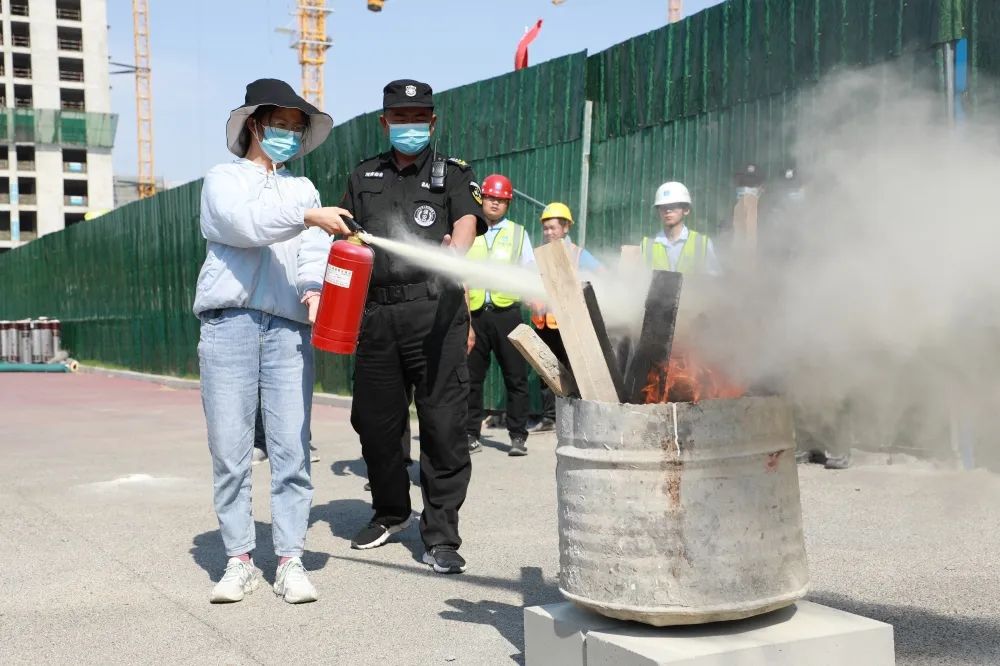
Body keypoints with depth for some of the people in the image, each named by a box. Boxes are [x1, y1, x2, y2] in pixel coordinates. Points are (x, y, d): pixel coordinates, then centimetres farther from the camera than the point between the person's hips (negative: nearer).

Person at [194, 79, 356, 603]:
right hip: (229, 321, -2)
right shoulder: (224, 179, 12)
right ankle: (240, 560, 8)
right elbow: (245, 223, -10)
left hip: (289, 326, 2)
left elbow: (313, 251, 5)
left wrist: (314, 291, -16)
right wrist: (307, 217, -23)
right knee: (229, 449, -2)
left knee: (292, 449, -4)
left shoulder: (303, 188, 21)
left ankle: (290, 562, 1)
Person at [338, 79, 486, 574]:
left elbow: (467, 220, -8)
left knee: (442, 423, -7)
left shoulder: (452, 174, 12)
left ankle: (440, 537, 2)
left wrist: (458, 249, -31)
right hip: (376, 314, 4)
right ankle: (390, 512, 32)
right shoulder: (362, 178, 21)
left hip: (434, 309, -3)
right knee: (374, 421, 10)